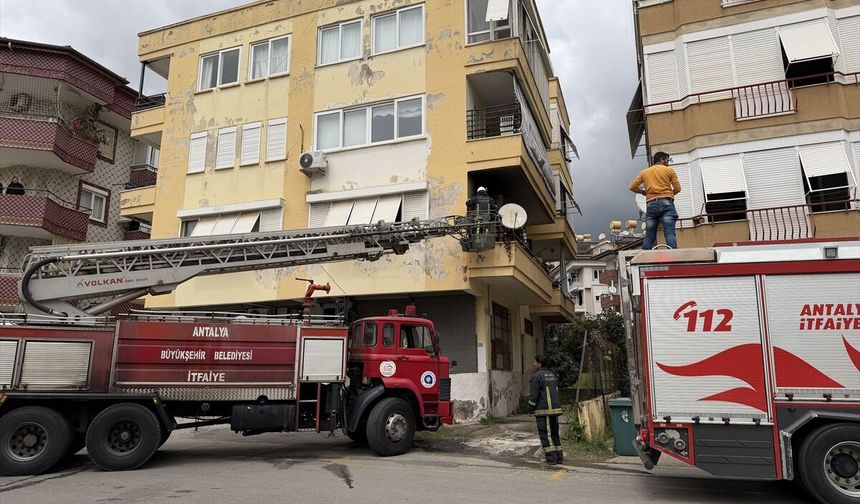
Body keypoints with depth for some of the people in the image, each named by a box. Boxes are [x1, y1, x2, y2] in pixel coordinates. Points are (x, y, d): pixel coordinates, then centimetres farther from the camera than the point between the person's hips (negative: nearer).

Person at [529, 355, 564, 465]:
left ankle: (551, 458, -1)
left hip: (543, 410, -8)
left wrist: (531, 407, -1)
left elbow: (534, 394, -13)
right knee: (554, 433, 14)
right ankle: (559, 457, 14)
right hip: (555, 409, 8)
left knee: (545, 435, -1)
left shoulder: (537, 376, -11)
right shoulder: (552, 375, 15)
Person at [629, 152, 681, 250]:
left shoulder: (644, 172, 17)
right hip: (666, 203, -3)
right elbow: (677, 188, 5)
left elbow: (632, 186, 9)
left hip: (651, 204, 3)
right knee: (670, 233, -12)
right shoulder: (669, 170, 9)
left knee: (649, 236, 3)